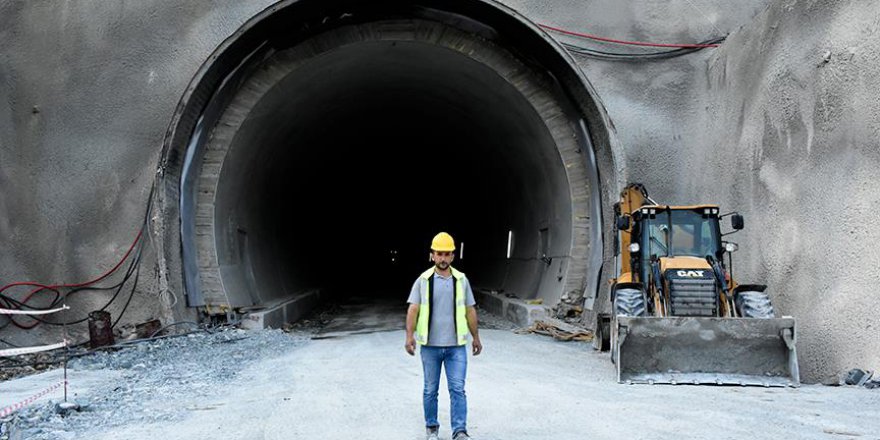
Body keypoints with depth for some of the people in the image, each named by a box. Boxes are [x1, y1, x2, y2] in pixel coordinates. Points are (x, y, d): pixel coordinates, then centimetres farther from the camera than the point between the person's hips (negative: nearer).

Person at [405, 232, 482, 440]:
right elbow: (413, 309, -6)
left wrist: (476, 337, 13)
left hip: (456, 346, 1)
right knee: (430, 389, 11)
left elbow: (470, 311, 10)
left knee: (457, 389, -4)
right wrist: (410, 336, -18)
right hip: (430, 345, 0)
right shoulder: (423, 280, -1)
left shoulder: (461, 280, 4)